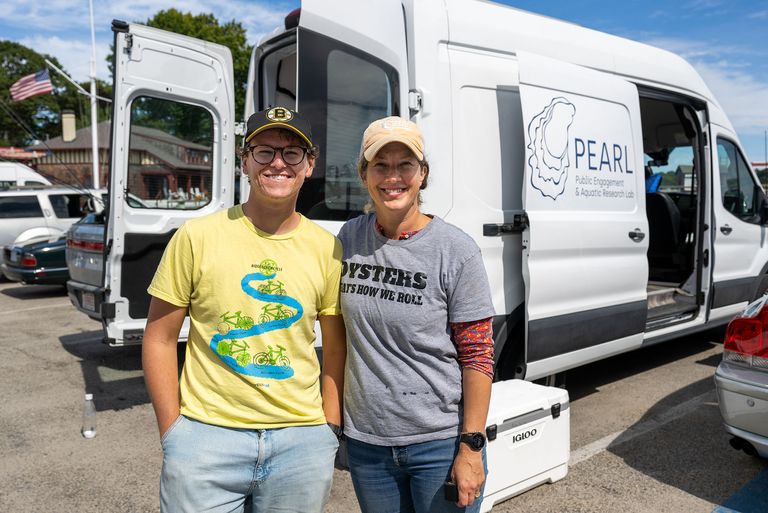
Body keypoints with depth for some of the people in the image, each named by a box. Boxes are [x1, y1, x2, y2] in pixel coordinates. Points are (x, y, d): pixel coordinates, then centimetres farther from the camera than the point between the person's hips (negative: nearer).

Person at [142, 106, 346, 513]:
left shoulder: (327, 248, 0)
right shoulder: (197, 236, -6)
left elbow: (335, 350, 7)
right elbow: (159, 339, 0)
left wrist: (330, 429, 4)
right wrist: (172, 434, -2)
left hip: (301, 439, 2)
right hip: (207, 434, -1)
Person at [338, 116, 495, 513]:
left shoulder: (456, 250, -12)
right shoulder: (349, 238, -1)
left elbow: (477, 358, -10)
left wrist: (471, 447, -12)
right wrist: (334, 413, 8)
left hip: (440, 443, -3)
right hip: (365, 441, 4)